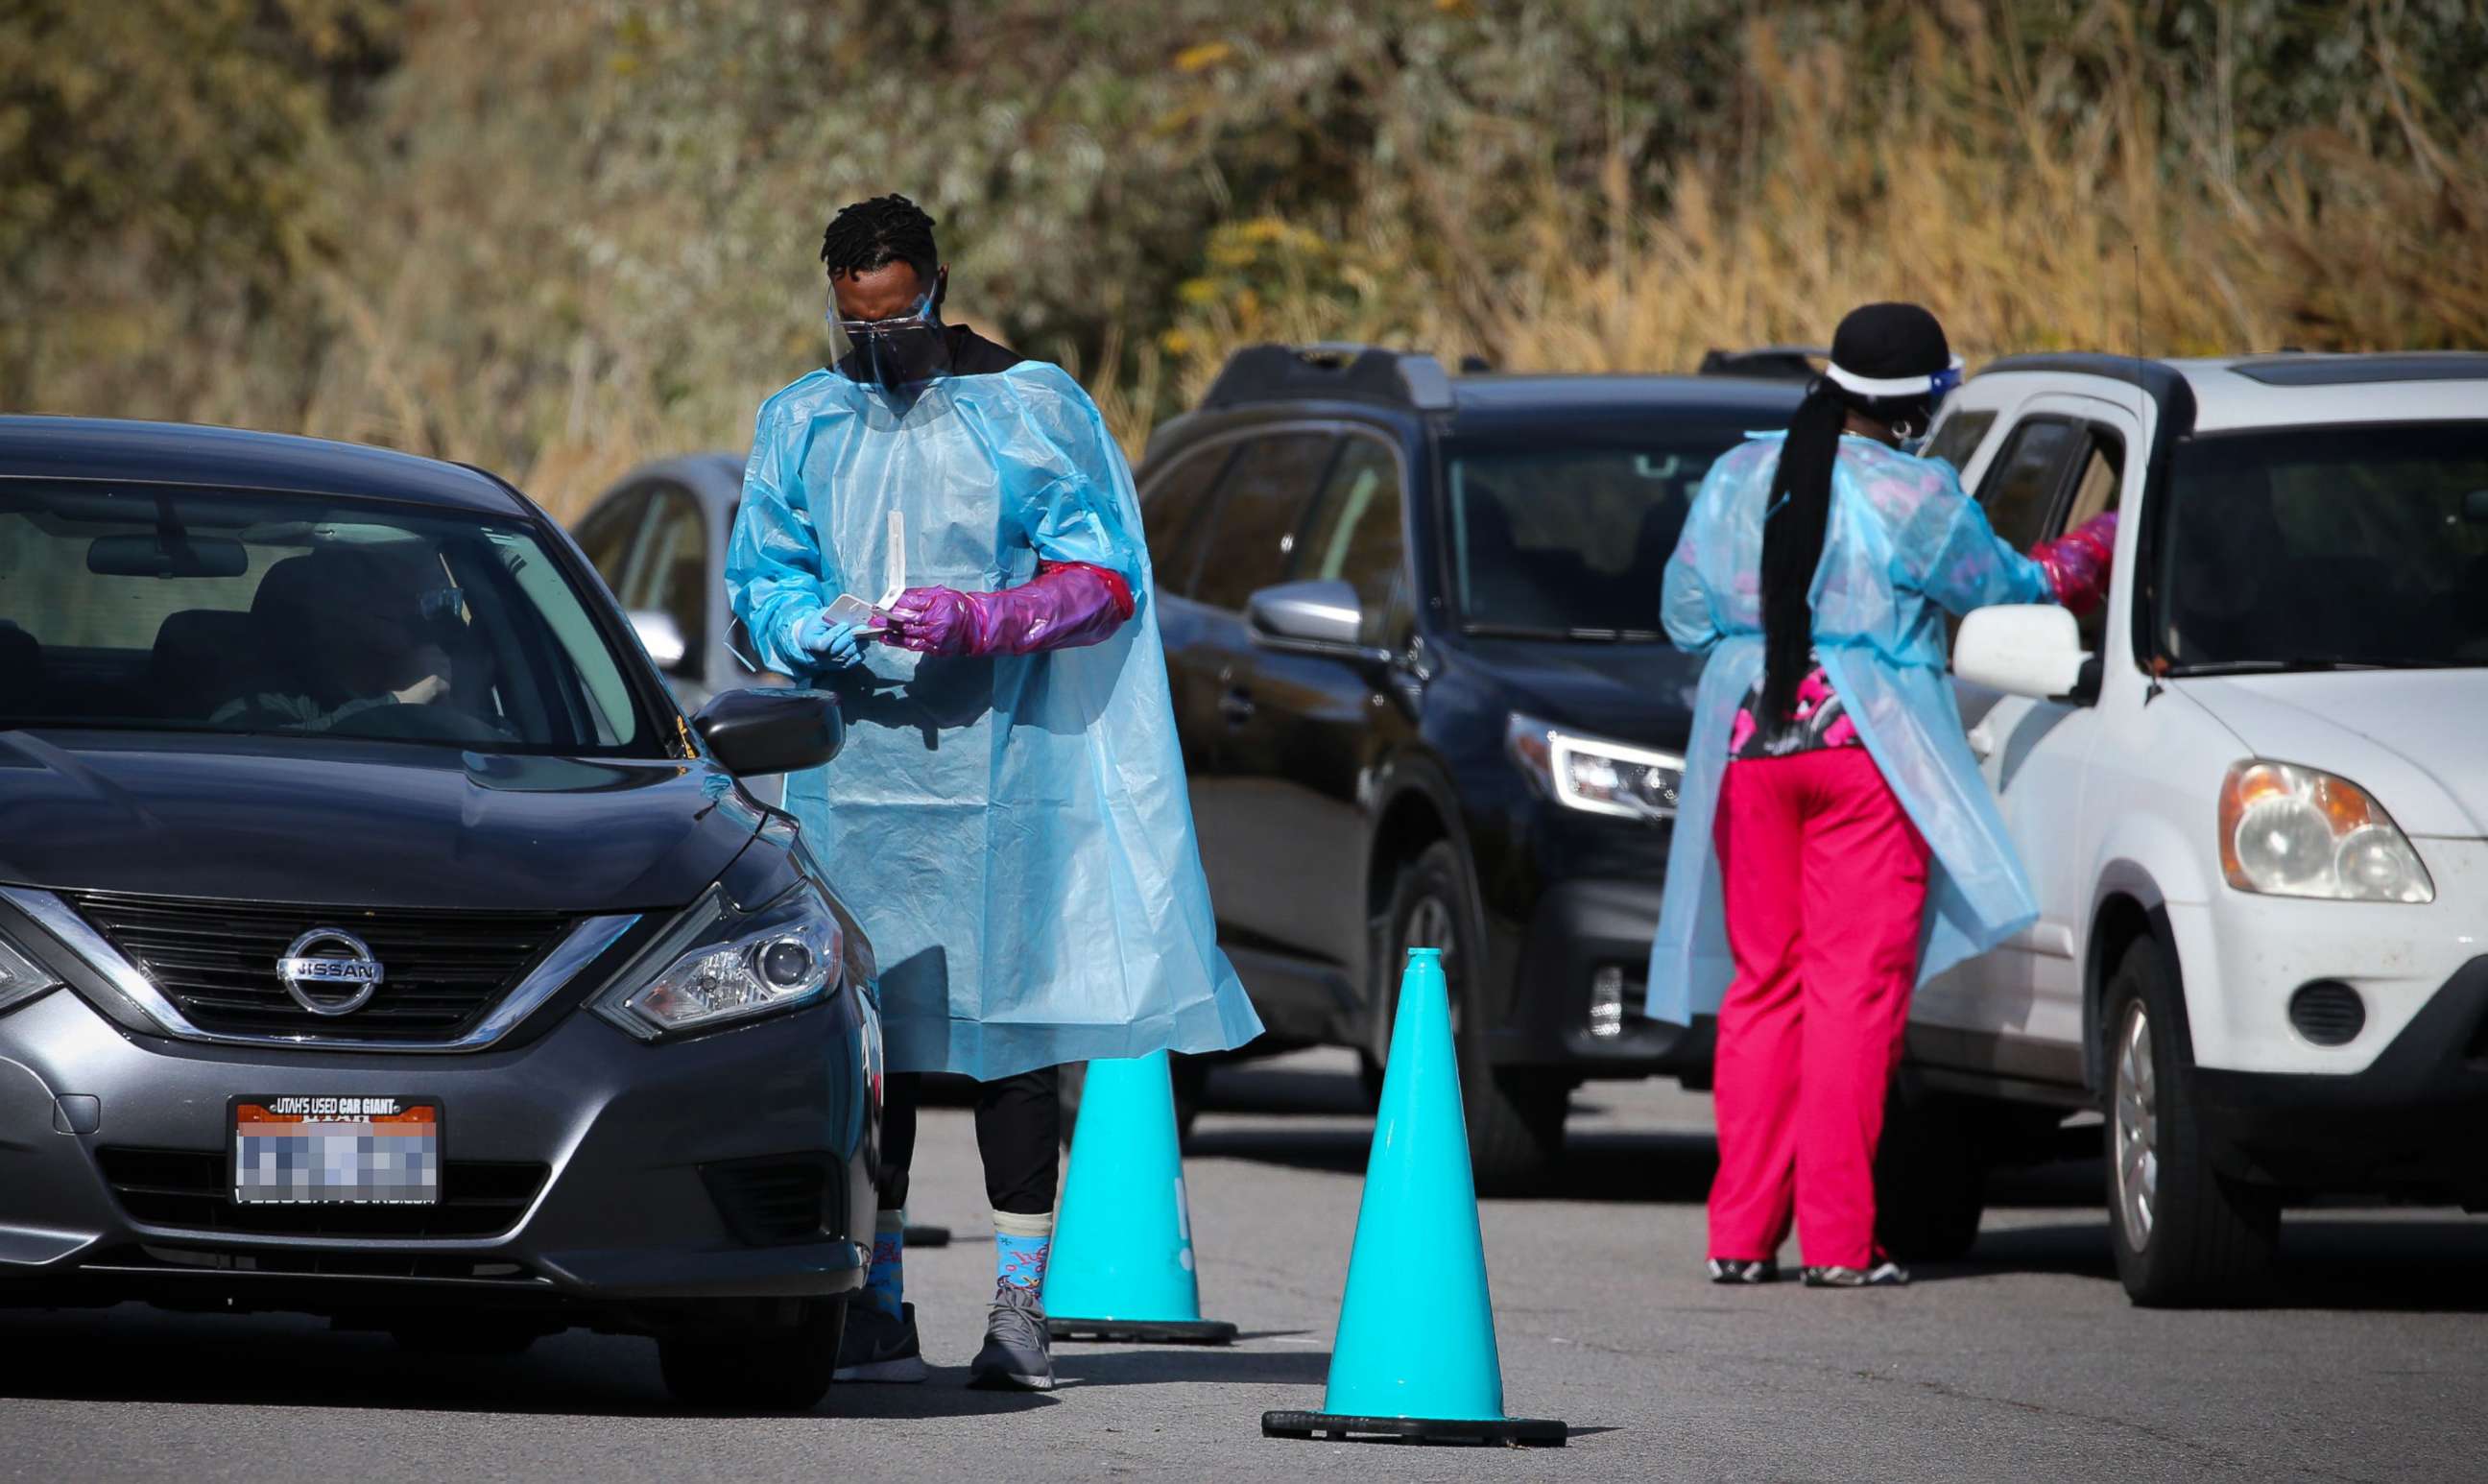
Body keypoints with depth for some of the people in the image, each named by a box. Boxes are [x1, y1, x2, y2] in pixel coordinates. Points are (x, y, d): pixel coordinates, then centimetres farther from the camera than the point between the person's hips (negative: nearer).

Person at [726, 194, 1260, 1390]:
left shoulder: (1032, 410, 0)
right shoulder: (801, 423, 11)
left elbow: (1104, 583, -2)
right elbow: (760, 577, 14)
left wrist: (977, 621, -17)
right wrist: (823, 631, -8)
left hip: (1002, 770, -3)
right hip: (857, 772, 3)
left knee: (1010, 1029, -3)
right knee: (866, 1033, 3)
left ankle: (1020, 1301, 1)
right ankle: (876, 1303, 10)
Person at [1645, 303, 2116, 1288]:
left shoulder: (1737, 478, 5)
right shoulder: (1914, 494, -9)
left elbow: (1684, 613, 11)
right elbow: (2002, 585, 5)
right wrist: (2102, 547, 22)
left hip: (1749, 741, 5)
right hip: (1867, 750, -4)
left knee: (1761, 984, 10)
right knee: (1855, 985, -2)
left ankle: (1740, 1235, 7)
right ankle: (1837, 1239, -6)